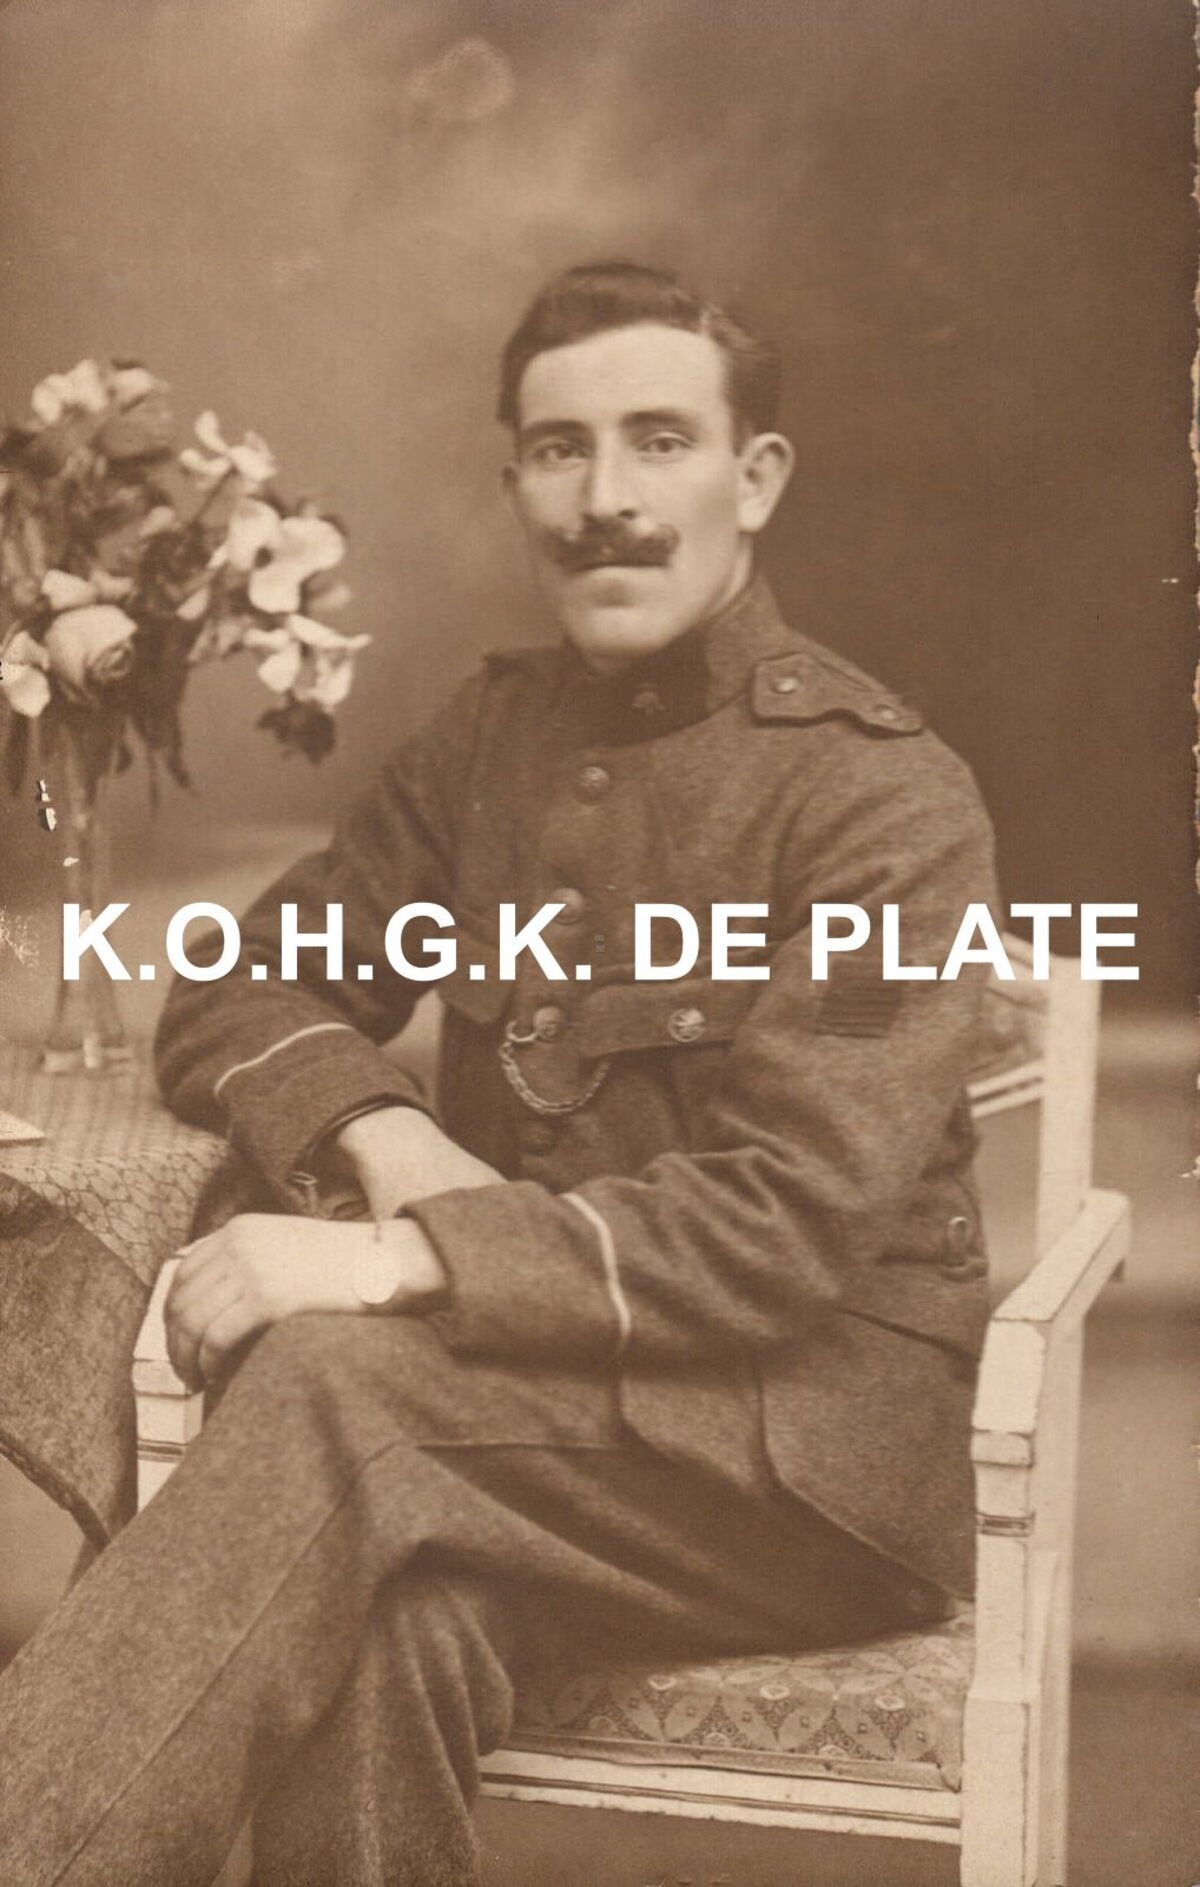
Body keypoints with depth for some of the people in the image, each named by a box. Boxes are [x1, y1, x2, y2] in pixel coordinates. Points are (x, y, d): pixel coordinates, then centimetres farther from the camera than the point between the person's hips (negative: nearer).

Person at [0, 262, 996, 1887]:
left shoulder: (887, 796, -8)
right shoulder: (493, 741, 12)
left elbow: (789, 1220, -17)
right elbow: (239, 993, 12)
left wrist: (401, 1263, -26)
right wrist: (384, 1138, -11)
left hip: (818, 1417, -4)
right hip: (526, 1383, 4)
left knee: (334, 1382, -32)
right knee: (396, 1620, -33)